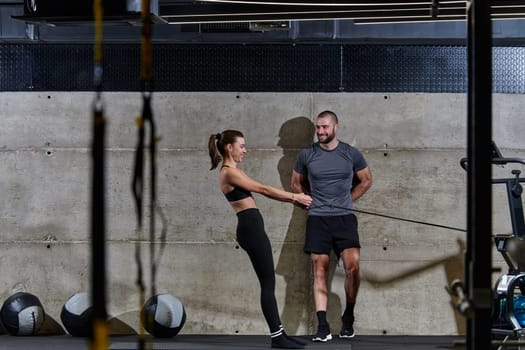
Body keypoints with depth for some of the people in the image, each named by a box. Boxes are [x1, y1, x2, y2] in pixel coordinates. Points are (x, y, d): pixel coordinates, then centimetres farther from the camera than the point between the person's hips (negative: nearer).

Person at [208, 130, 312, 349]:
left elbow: (262, 192, 18)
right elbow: (263, 189, -12)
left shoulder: (234, 171, 19)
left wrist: (292, 199, 11)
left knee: (268, 283, 11)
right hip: (250, 227, -10)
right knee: (268, 283, -7)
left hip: (251, 228, 10)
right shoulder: (229, 172, -12)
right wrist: (294, 196, -6)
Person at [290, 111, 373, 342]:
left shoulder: (352, 154, 2)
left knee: (352, 266, -14)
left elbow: (366, 180, 16)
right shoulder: (306, 155, 3)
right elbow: (296, 184, 18)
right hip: (317, 219, 1)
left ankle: (348, 319, 5)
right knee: (320, 271, -4)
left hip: (345, 218, -1)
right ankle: (322, 327, -5)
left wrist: (346, 200, 10)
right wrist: (315, 200, 10)